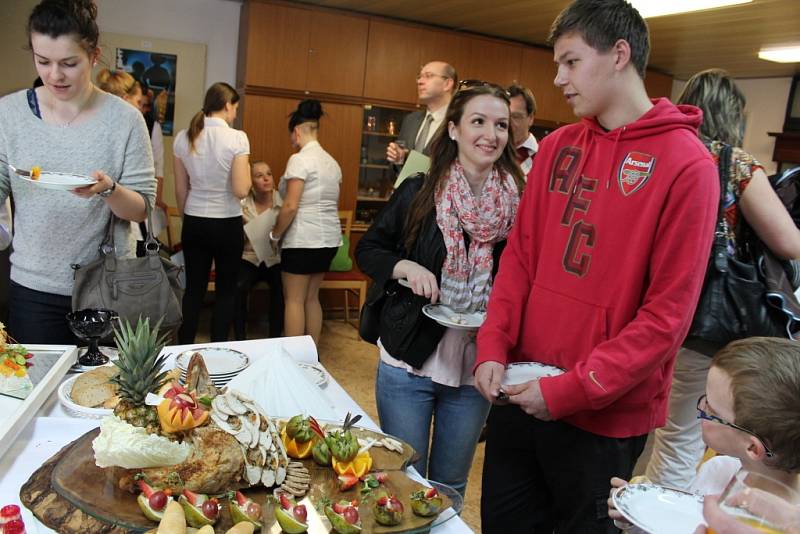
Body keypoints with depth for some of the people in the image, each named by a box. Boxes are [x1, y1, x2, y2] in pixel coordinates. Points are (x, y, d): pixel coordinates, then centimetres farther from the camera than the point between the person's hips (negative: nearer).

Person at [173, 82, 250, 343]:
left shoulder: (183, 137, 1)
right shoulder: (237, 138, -13)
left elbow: (180, 190, 6)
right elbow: (241, 191, -17)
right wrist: (247, 170, 2)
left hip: (194, 223, 4)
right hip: (227, 224, -4)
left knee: (194, 288, 14)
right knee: (226, 290, 11)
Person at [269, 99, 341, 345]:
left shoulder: (299, 159, -12)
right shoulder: (332, 162, 12)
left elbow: (290, 206, -17)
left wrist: (275, 235, -5)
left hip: (303, 239, -8)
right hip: (329, 238, 8)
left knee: (294, 300, 1)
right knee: (312, 298, 15)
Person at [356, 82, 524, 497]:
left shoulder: (517, 202, -5)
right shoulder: (418, 192, -7)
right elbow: (367, 249, 3)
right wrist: (404, 267, -16)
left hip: (475, 368, 2)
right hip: (409, 361, -1)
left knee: (450, 487, 20)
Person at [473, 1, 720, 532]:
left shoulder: (687, 164, -12)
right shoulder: (556, 147, 5)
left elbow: (668, 313, -15)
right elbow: (519, 257, 6)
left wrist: (574, 390, -17)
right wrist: (493, 348, -5)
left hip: (605, 414, -5)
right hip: (522, 391, 5)